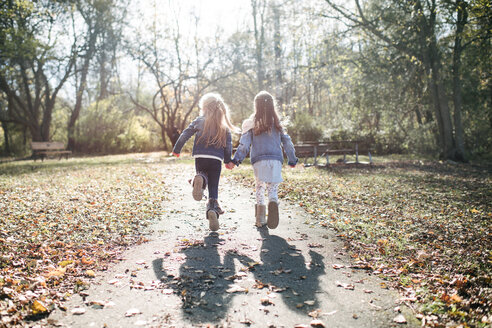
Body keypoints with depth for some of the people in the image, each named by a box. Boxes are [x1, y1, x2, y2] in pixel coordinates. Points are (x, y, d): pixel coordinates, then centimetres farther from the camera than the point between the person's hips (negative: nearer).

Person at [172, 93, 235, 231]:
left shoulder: (199, 121, 4)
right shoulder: (224, 126, 7)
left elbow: (185, 134, 3)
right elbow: (228, 144, 7)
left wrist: (176, 149, 14)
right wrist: (228, 160, 19)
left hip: (200, 157, 0)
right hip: (216, 159, 0)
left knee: (202, 173, 28)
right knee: (213, 188, 7)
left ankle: (200, 179, -11)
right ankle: (213, 209, -19)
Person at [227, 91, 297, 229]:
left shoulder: (251, 123, 4)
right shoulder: (277, 123, 9)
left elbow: (244, 144, -4)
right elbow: (287, 142, 11)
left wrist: (235, 160, -3)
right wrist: (292, 160, 20)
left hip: (259, 160, 0)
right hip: (276, 160, 1)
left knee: (260, 188, 14)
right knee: (273, 189, 5)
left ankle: (260, 219, 9)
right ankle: (273, 202, -29)